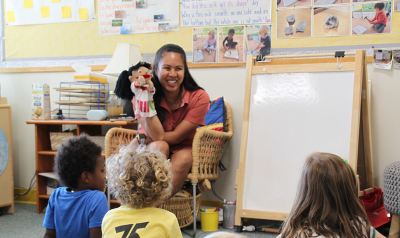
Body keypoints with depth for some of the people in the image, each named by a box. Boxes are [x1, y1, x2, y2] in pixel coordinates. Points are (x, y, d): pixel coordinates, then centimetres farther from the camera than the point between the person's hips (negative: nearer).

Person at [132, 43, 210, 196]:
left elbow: (176, 137, -16)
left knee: (184, 157, -32)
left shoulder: (199, 98, -17)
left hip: (182, 152, 0)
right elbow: (157, 136, -25)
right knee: (159, 146, -32)